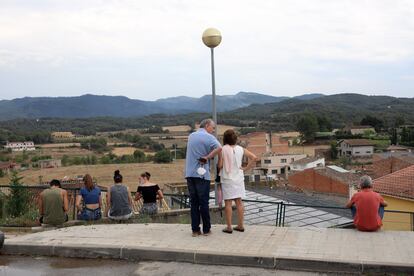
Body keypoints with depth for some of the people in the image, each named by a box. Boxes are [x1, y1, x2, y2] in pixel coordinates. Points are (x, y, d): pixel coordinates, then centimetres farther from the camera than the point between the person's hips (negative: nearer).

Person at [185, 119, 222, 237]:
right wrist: (207, 157, -16)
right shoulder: (208, 137, -6)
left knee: (194, 202, 8)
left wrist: (206, 156, 9)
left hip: (190, 173, 5)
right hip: (202, 174, -5)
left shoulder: (191, 136, 14)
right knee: (204, 202, 2)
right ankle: (206, 229, 10)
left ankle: (195, 229, 9)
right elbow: (219, 148, -24)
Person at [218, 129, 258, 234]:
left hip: (227, 179, -4)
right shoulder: (241, 149, 1)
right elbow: (254, 158, -4)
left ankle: (229, 227, 4)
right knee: (239, 202, 11)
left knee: (228, 202, 1)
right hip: (238, 178, 4)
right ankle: (240, 225, 17)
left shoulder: (223, 149, -11)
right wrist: (246, 168, 1)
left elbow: (220, 165, -11)